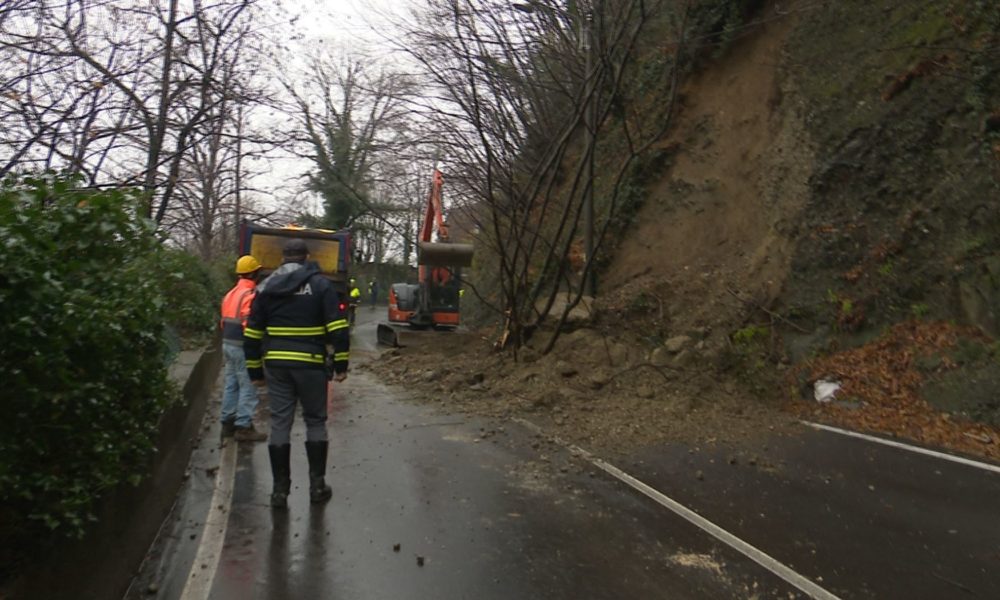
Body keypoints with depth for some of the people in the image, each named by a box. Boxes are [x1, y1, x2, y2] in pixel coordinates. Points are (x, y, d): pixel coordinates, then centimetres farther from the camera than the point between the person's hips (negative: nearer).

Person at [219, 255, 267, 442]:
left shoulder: (230, 294, 14)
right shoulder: (250, 295, -17)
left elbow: (224, 321, 17)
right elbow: (250, 325, -24)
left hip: (228, 343, 10)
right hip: (243, 346, -10)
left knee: (231, 384, 15)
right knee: (248, 387, -5)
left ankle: (228, 422, 21)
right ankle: (243, 427, -3)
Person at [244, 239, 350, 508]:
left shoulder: (266, 287, 9)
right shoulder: (320, 284, -1)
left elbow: (252, 333, 9)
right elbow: (337, 328, -9)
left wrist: (255, 371, 15)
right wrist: (341, 364, -3)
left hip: (276, 365, 3)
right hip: (311, 364, -2)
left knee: (280, 424, 8)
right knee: (315, 422, 10)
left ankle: (280, 489, 12)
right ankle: (317, 485, 13)